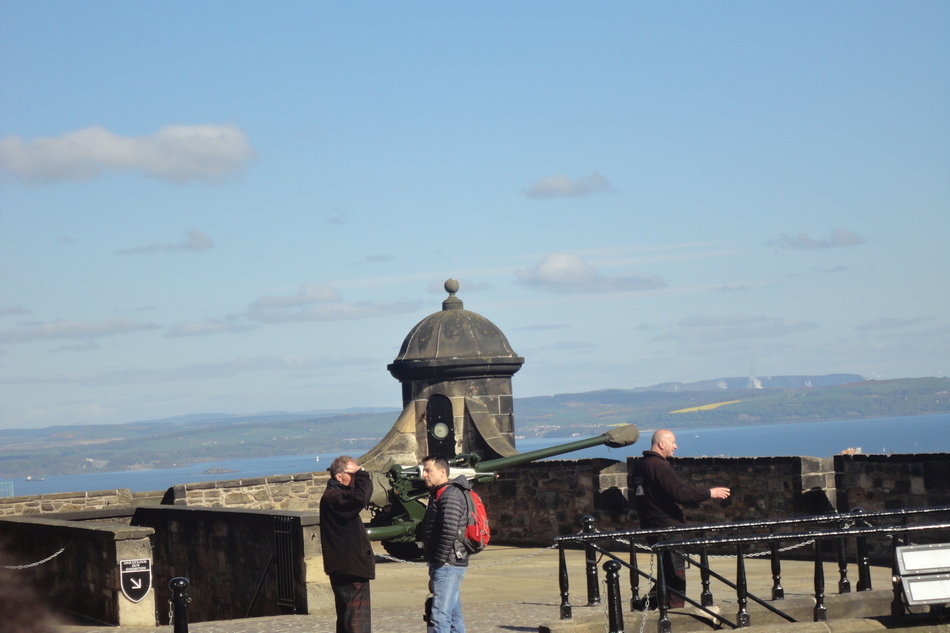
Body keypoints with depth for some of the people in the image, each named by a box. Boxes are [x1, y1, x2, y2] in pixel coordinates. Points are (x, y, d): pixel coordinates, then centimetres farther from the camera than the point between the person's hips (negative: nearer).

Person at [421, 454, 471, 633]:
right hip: (449, 565, 10)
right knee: (454, 617, 12)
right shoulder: (438, 495, 19)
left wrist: (437, 563, -17)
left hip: (447, 565, -10)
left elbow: (449, 533, -22)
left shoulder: (450, 495, -13)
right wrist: (434, 569, 17)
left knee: (439, 618, -14)